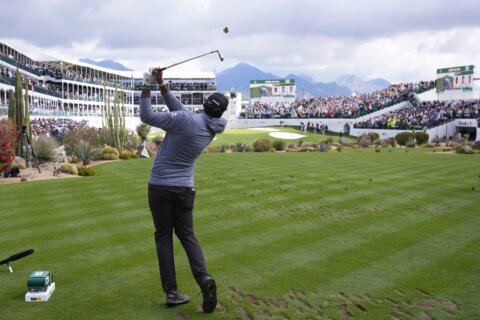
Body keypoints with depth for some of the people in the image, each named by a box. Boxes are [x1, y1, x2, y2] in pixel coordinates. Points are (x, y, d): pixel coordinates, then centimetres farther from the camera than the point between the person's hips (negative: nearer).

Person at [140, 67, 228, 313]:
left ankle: (171, 291, 5)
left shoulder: (186, 120, -17)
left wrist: (147, 88, -4)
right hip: (184, 188, 3)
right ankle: (204, 278, -10)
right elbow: (178, 108, 6)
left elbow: (147, 116, -12)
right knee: (187, 235, 14)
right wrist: (162, 84, 1)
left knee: (163, 236, 8)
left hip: (159, 186, -3)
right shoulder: (213, 130, 2)